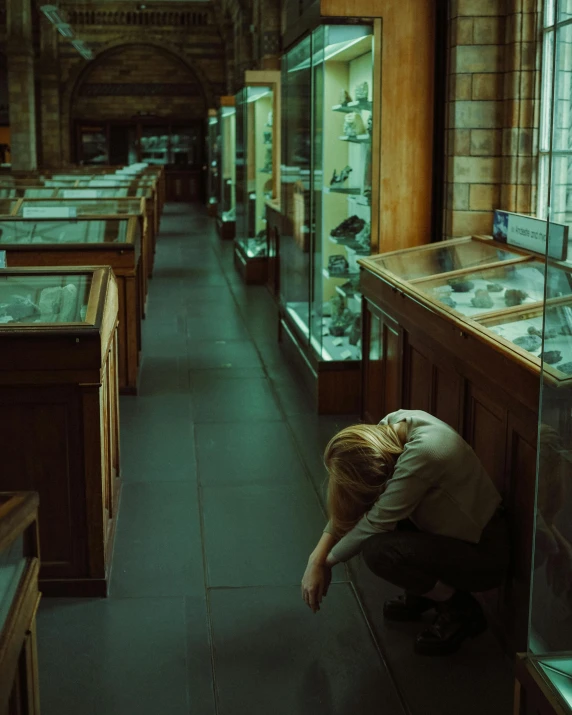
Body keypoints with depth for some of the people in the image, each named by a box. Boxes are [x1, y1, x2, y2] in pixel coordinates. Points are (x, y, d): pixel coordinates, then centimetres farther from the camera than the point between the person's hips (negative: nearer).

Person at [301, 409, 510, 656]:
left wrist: (327, 561, -10)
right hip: (452, 530, 9)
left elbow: (376, 523, -26)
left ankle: (461, 610, -4)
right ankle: (418, 595, 13)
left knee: (377, 550, -26)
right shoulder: (393, 425, -9)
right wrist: (317, 557, -9)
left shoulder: (423, 454, -33)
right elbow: (347, 505, -2)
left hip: (483, 555, -8)